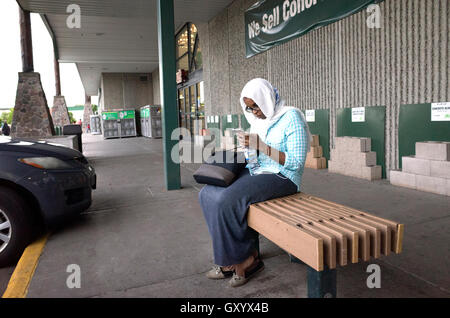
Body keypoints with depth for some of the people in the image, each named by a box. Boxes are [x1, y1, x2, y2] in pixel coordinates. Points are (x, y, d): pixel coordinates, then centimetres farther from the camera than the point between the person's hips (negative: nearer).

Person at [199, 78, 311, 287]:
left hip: (283, 178, -8)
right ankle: (230, 257, -4)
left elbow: (296, 162, -17)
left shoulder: (291, 117, -11)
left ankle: (245, 259, -6)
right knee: (208, 194, -11)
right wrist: (244, 147, -1)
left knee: (226, 200, -28)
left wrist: (260, 145, -22)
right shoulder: (259, 119, 12)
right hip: (255, 171, 8)